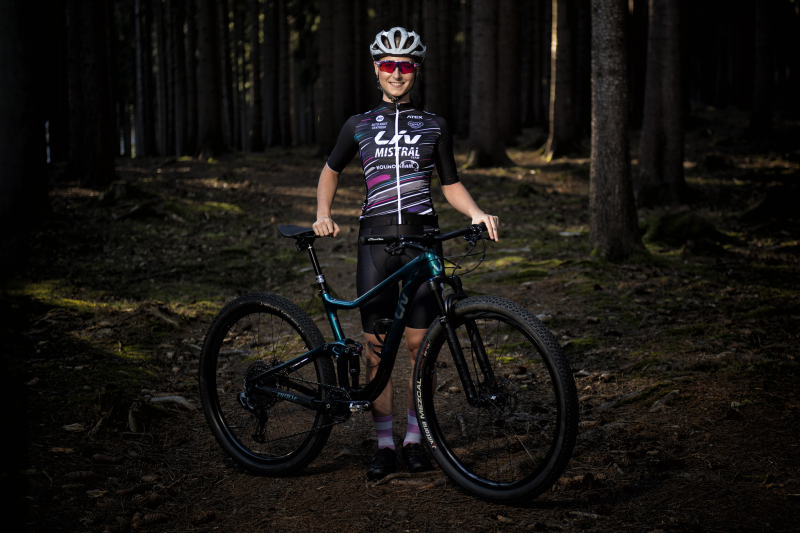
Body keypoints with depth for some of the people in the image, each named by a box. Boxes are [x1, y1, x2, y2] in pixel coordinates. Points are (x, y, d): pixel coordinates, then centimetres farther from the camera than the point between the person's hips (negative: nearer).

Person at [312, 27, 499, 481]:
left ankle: (416, 437, 14)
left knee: (419, 342, -1)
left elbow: (451, 184, 13)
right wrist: (323, 215, 8)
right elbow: (331, 171, 23)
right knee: (376, 344, -2)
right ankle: (385, 444, 7)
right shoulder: (358, 126, 11)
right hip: (376, 238, 0)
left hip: (422, 237, 0)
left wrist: (478, 213, -5)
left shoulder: (434, 126, 10)